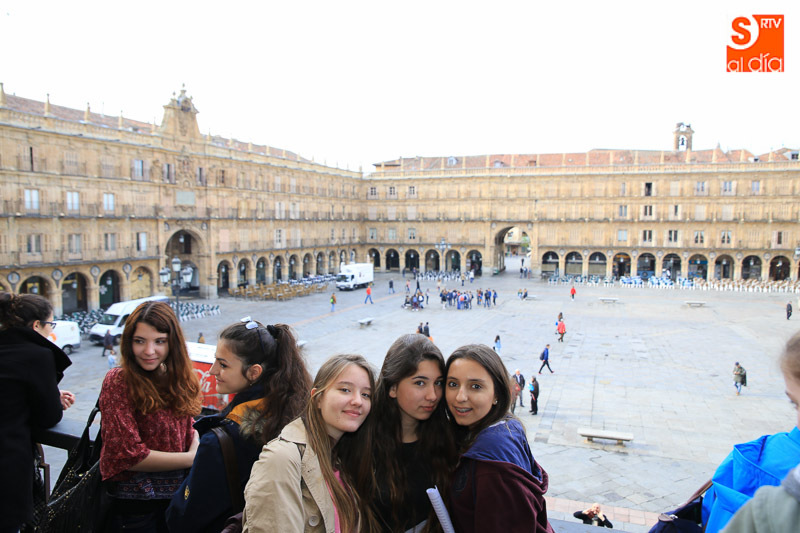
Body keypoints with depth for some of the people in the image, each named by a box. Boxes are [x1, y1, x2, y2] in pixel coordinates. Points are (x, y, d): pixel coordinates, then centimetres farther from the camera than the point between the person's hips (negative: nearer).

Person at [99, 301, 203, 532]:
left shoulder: (177, 379, 3)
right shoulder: (118, 382, -15)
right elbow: (127, 455, -19)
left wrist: (196, 442, -13)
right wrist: (191, 458, -14)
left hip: (175, 495, 5)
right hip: (133, 504, -5)